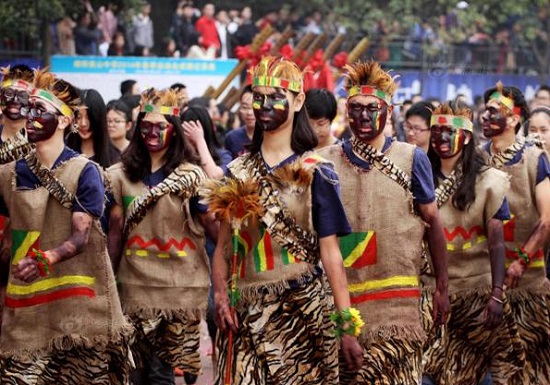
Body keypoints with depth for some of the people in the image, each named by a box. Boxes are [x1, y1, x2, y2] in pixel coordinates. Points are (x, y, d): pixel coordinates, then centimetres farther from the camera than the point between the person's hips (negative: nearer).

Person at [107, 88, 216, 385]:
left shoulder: (191, 176, 1)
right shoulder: (122, 174, 9)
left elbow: (213, 225, -2)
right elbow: (115, 230, 10)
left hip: (182, 285, -2)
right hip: (136, 285, 2)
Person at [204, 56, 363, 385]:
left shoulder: (315, 172, 0)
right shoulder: (238, 171, 10)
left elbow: (330, 253, -3)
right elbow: (224, 245, 10)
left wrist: (348, 327, -7)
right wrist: (221, 297, -8)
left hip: (302, 313, -3)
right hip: (247, 314, 3)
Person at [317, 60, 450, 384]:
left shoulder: (412, 159, 2)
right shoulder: (327, 160, 7)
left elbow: (432, 222, 7)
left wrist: (442, 288, 5)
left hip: (397, 299, -2)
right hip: (340, 298, 2)